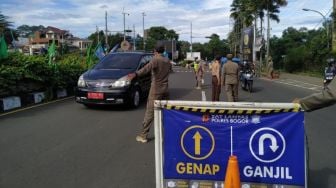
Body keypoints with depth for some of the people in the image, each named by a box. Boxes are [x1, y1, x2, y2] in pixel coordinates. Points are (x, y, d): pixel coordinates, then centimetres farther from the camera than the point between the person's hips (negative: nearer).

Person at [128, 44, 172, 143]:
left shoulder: (156, 60, -11)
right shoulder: (167, 60, 11)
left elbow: (147, 68, -32)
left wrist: (136, 74, -47)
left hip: (156, 90, -6)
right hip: (165, 89, 7)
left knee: (150, 112, -6)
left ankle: (143, 136, -3)